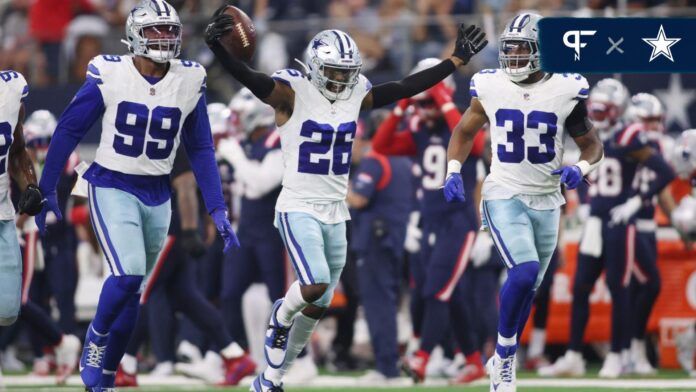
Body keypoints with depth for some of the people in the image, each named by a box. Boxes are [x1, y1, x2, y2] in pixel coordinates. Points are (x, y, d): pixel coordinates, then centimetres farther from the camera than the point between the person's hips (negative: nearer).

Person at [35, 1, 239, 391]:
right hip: (112, 188, -4)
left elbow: (201, 150, 6)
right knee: (128, 275, -21)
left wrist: (218, 210, 1)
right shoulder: (110, 74, -12)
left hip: (158, 195, 4)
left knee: (131, 290, 9)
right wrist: (47, 192, -2)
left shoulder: (190, 81, -2)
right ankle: (96, 339, 8)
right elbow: (68, 131, -4)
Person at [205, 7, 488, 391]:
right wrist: (217, 48, -43)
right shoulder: (293, 93, -11)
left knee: (317, 307, 8)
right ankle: (281, 317, 10)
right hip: (298, 209, -6)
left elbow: (406, 87, 14)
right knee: (315, 285, -26)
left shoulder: (356, 94, 6)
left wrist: (456, 60, 16)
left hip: (335, 212, 6)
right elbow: (251, 80, -25)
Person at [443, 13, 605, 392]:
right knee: (524, 272, -23)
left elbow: (592, 143, 5)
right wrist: (453, 172, -3)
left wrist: (582, 168, -16)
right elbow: (464, 132, 12)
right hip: (504, 197, -2)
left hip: (545, 201, 2)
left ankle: (504, 361, 32)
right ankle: (505, 353, -4)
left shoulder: (565, 91, -6)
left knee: (527, 287, 12)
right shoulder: (490, 88, -5)